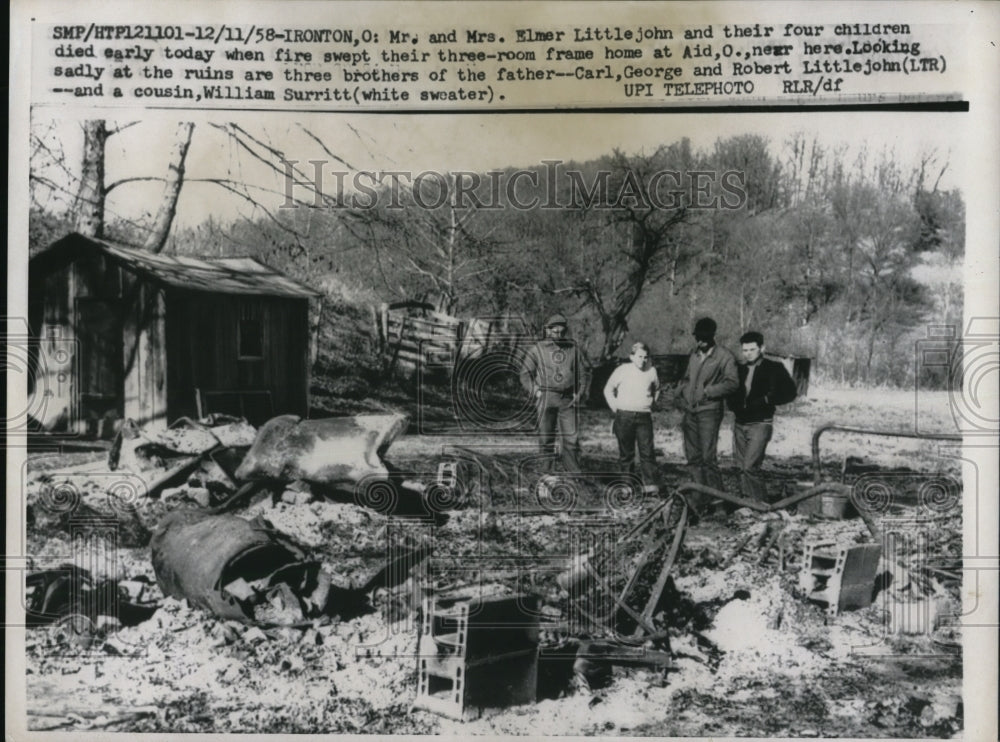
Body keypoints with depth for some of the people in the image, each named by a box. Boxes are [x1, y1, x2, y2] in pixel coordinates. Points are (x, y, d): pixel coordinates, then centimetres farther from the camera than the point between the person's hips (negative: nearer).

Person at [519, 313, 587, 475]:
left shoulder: (572, 348, 12)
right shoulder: (537, 349, 3)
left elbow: (581, 374, 19)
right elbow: (525, 375, 5)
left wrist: (579, 393, 6)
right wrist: (536, 392, -7)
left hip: (567, 400, 2)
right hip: (546, 398, -2)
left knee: (571, 437, -3)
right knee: (546, 437, 1)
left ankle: (574, 473, 1)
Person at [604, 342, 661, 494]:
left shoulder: (651, 371, 5)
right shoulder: (622, 370, -2)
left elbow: (656, 389, 24)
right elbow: (608, 389, 8)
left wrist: (651, 404, 14)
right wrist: (615, 407, 3)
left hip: (644, 417, 1)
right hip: (624, 416, -1)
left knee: (647, 451, -7)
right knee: (626, 452, 6)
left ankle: (650, 484, -8)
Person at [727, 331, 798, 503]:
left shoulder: (774, 368, -1)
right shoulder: (740, 370, 14)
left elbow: (789, 392, -5)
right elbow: (731, 393, 23)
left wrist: (766, 400, -14)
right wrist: (734, 405, 2)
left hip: (760, 424, -6)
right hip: (740, 424, 6)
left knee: (750, 467, -15)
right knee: (741, 467, 7)